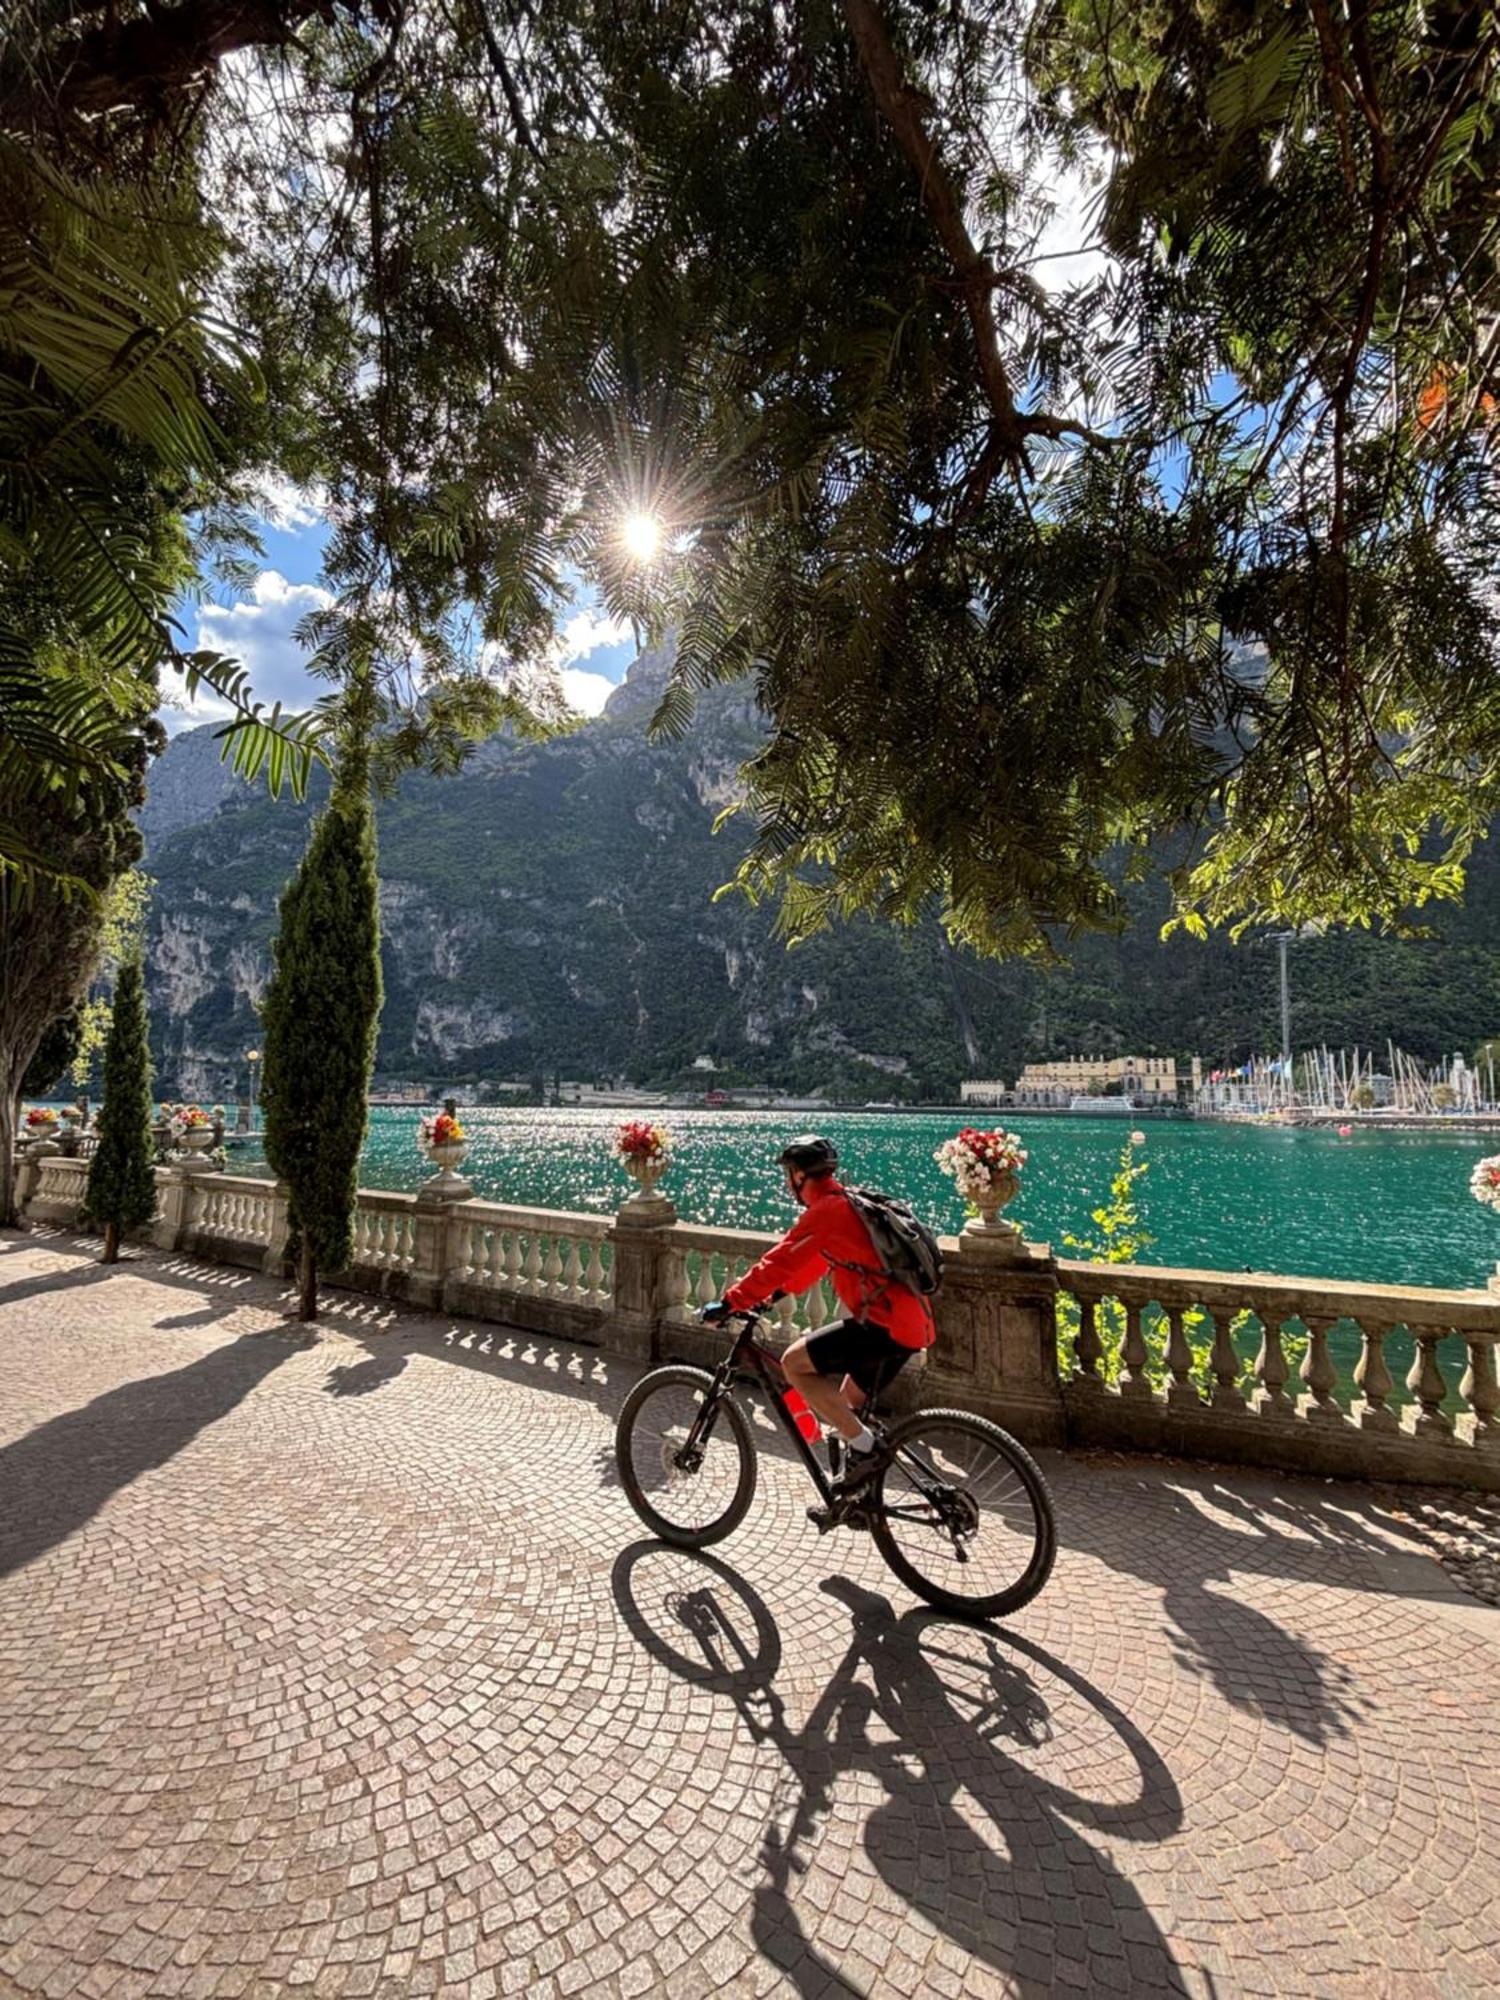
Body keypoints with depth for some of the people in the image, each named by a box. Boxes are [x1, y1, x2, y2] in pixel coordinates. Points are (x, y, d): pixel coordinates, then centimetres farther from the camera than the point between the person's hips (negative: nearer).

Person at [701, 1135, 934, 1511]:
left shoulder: (825, 1211, -12)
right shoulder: (847, 1203, 18)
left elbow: (780, 1261, -16)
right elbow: (814, 1261, 28)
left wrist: (729, 1303, -9)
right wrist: (773, 1295, 29)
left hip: (886, 1325, -10)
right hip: (911, 1321, 10)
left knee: (794, 1363, -7)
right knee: (848, 1405, 21)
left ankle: (864, 1447, -4)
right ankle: (852, 1493, 31)